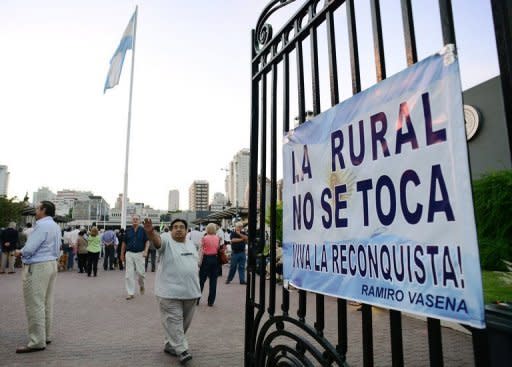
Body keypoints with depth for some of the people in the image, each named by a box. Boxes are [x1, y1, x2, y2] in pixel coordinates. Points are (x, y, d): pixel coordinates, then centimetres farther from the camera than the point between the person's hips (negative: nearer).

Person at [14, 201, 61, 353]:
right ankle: (46, 336, 23)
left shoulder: (42, 225, -16)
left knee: (35, 305, -3)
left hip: (37, 267, -10)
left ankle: (37, 342, 2)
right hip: (51, 264, 10)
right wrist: (24, 252, 15)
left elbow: (29, 249, -19)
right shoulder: (55, 226, 13)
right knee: (47, 303, 14)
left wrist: (19, 252, 3)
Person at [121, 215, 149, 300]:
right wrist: (122, 254, 13)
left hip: (139, 254, -2)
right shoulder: (128, 230, 6)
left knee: (141, 272, -3)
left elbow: (147, 241, 0)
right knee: (129, 274, 0)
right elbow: (124, 243, 12)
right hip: (129, 254, 2)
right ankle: (131, 293, 9)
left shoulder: (143, 230, 0)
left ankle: (141, 285, 29)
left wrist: (145, 251, -14)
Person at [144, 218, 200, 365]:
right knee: (174, 321, -2)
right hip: (170, 291, -6)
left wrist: (196, 285, 18)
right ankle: (182, 350, 8)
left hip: (190, 291, 7)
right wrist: (150, 231, -52)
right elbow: (157, 239, -30)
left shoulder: (191, 244, 11)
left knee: (185, 321, 15)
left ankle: (170, 344, 32)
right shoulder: (167, 240, -7)